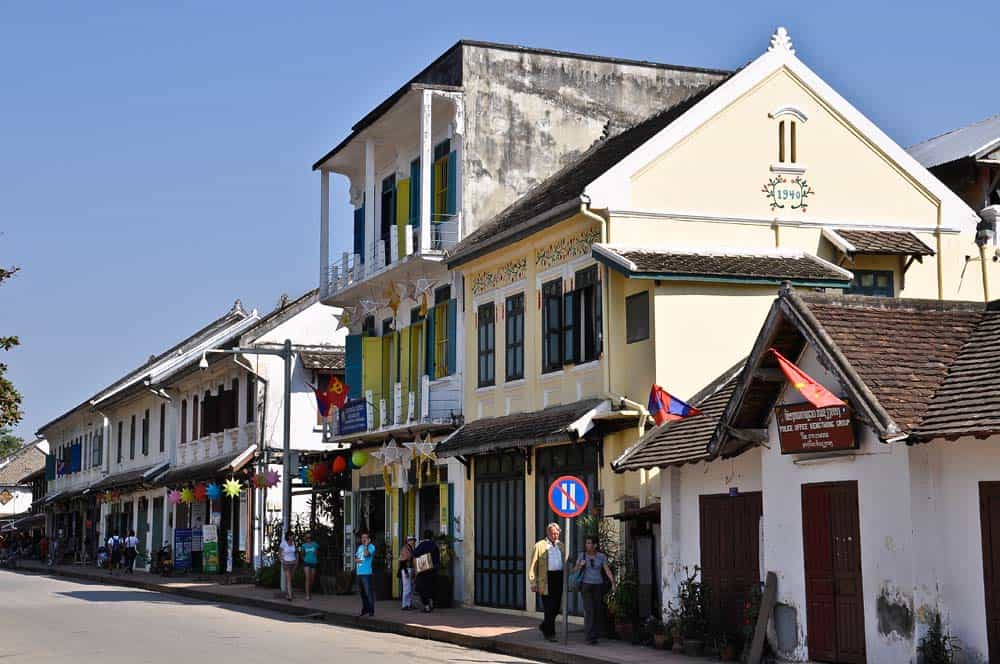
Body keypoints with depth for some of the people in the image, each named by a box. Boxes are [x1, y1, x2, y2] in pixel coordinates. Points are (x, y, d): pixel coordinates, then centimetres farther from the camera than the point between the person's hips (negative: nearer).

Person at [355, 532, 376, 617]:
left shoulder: (371, 547, -3)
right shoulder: (360, 547, 19)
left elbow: (366, 554, -21)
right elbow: (355, 557, 21)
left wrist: (366, 545, -14)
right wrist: (356, 560, -1)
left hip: (366, 573, -7)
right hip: (359, 572, 7)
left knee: (368, 592, -11)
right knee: (362, 592, 12)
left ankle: (371, 610, -9)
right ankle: (365, 608, 22)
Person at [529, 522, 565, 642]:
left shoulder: (561, 545, 15)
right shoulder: (539, 545, 0)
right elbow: (533, 565, -2)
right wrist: (533, 583, -8)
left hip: (559, 578, 5)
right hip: (546, 579, -5)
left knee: (556, 607, 9)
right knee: (549, 608, -4)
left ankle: (544, 626, 30)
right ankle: (550, 633, 4)